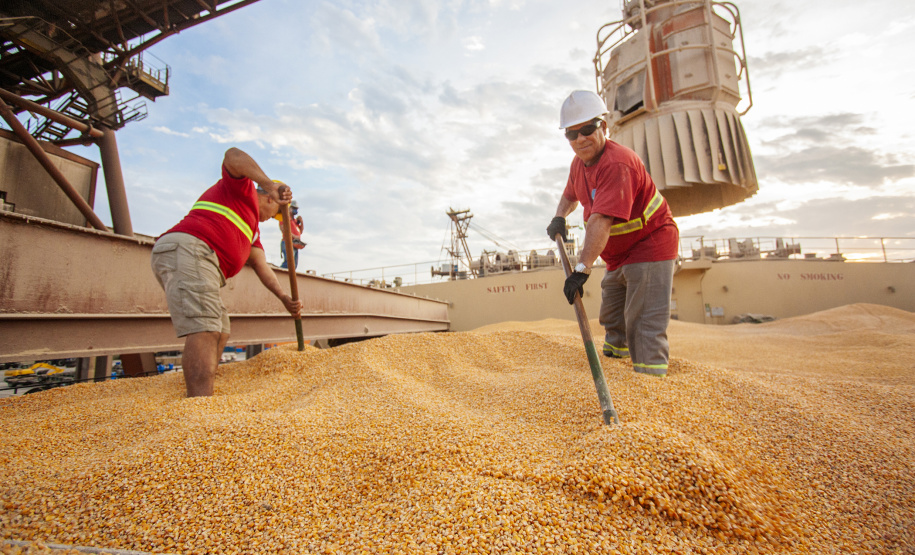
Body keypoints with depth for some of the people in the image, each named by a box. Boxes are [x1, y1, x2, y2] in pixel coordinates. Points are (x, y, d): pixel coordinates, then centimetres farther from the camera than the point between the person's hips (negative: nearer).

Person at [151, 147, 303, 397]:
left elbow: (260, 266, 19)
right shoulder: (243, 189, 13)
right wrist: (271, 185, -17)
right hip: (186, 248, -10)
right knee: (204, 329, -24)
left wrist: (284, 297, 5)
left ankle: (195, 396, 11)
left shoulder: (252, 227, 33)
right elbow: (233, 156, -11)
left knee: (220, 333, 12)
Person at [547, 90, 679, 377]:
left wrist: (582, 268, -43)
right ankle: (612, 360, 41)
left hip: (650, 246, -9)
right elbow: (570, 195, 23)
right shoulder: (579, 163, 2)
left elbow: (601, 221, -39)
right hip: (618, 256, 9)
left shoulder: (617, 164, -28)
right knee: (612, 319, 22)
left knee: (644, 325, -14)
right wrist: (559, 217, 4)